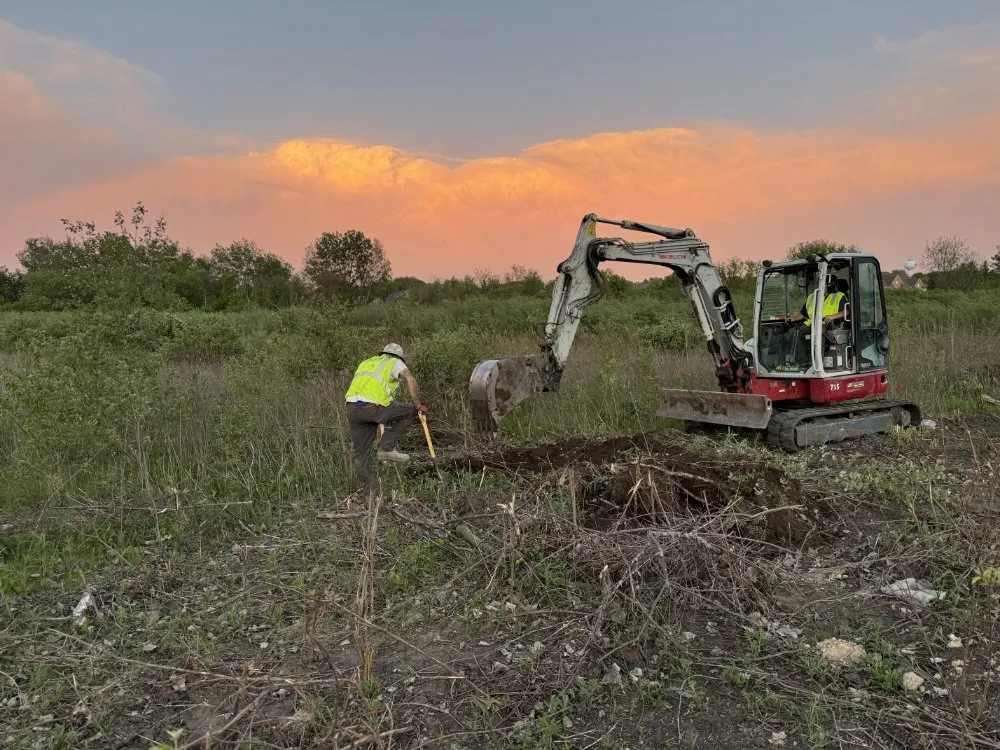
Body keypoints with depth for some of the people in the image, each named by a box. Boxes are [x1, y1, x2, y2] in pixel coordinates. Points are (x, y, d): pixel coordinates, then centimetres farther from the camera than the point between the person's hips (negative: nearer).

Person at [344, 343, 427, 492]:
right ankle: (387, 448, 7)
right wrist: (418, 405, 2)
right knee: (411, 412, 12)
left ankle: (367, 488, 19)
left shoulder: (365, 363, 34)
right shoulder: (395, 362, 16)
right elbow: (411, 380, -4)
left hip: (351, 407, 6)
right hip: (373, 407, -6)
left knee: (361, 453, 16)